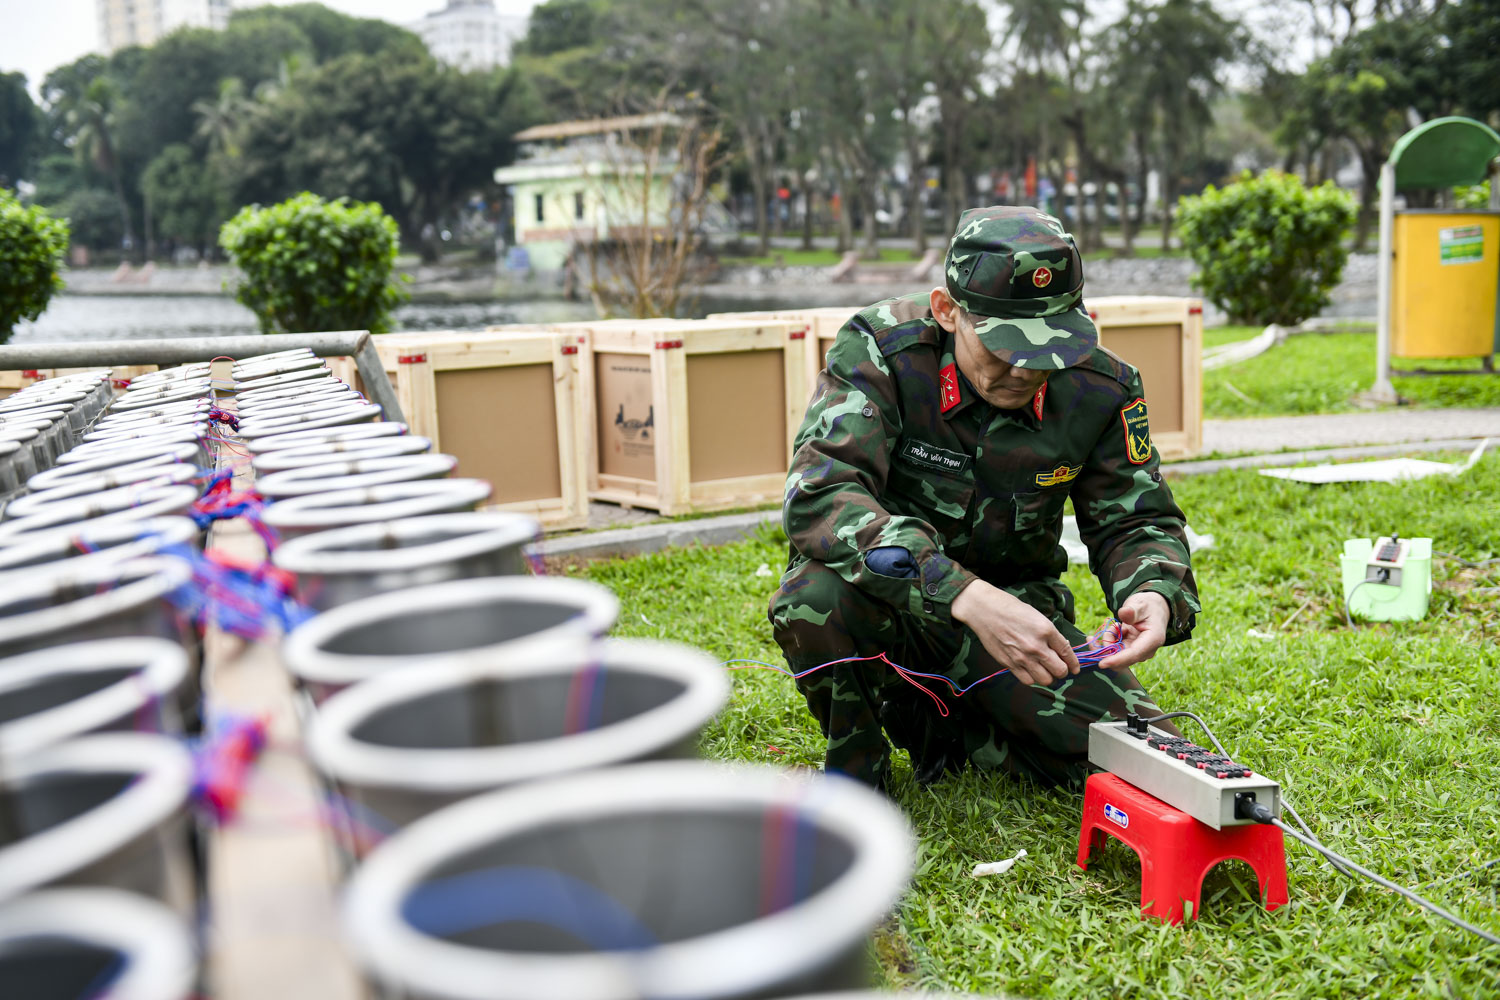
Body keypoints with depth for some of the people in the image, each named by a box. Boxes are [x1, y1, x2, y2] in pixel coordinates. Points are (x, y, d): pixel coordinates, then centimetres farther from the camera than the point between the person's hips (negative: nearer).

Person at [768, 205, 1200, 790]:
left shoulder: (1101, 387, -11)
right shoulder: (880, 350, -23)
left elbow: (1136, 520, 1)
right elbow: (818, 495, -36)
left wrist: (1155, 592, -25)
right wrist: (967, 596, -48)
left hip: (1015, 604, 4)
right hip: (890, 589, -3)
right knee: (816, 598, -38)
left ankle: (935, 723, 12)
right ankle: (855, 768, -6)